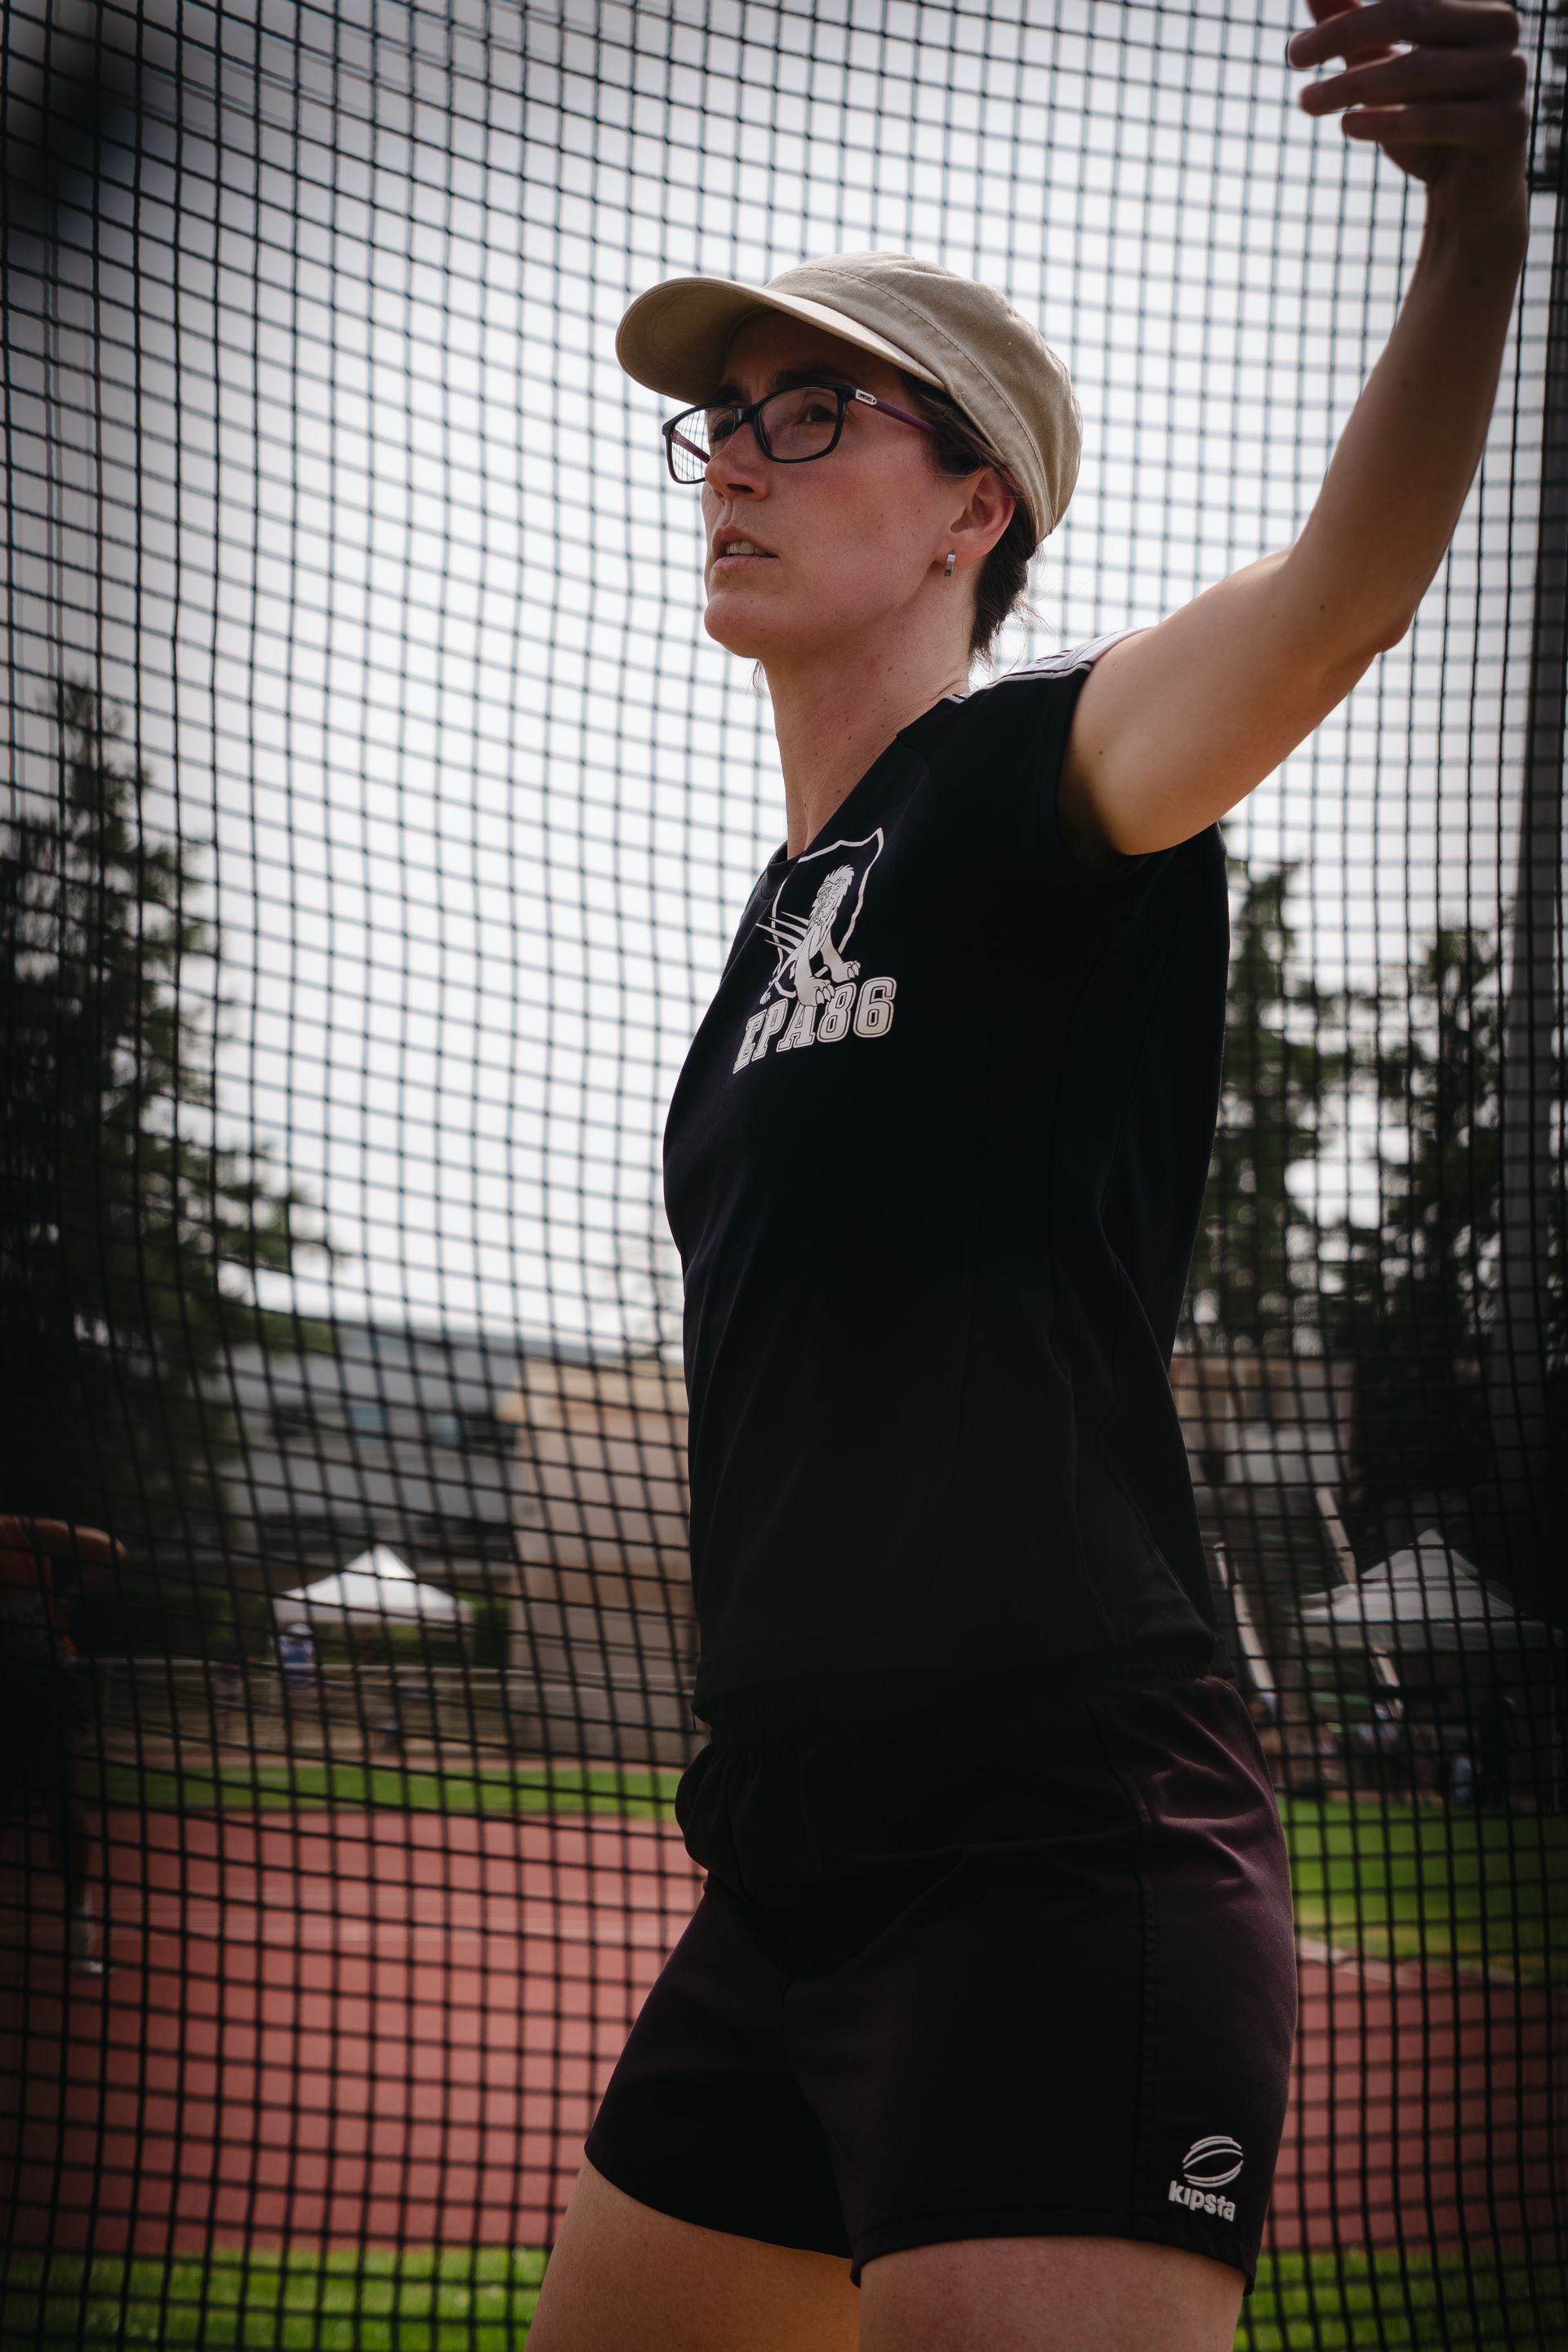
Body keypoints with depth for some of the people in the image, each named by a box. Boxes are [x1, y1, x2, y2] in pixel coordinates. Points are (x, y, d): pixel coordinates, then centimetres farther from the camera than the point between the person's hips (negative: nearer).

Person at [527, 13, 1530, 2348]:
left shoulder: (1038, 786, -6)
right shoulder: (788, 913, 20)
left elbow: (1343, 591, -28)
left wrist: (1476, 219, -46)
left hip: (1059, 1869, -9)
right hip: (791, 1878, 9)